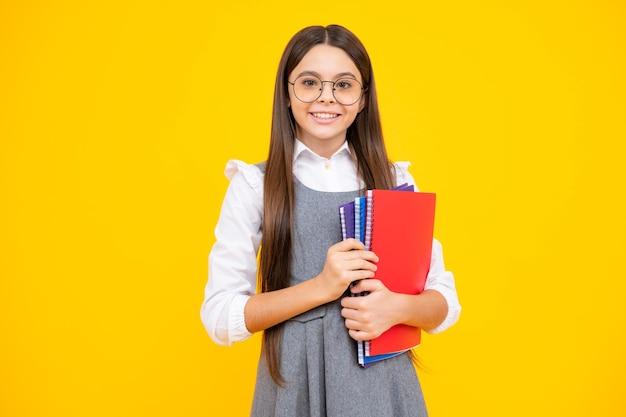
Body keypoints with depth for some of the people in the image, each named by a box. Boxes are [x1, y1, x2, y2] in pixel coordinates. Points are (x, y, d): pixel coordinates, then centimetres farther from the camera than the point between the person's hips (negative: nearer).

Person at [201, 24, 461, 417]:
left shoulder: (396, 181, 2)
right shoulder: (254, 185, -3)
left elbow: (446, 301, 4)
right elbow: (220, 317, -7)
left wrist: (399, 307, -17)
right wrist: (321, 287, -18)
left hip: (383, 384, 2)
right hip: (293, 385, -1)